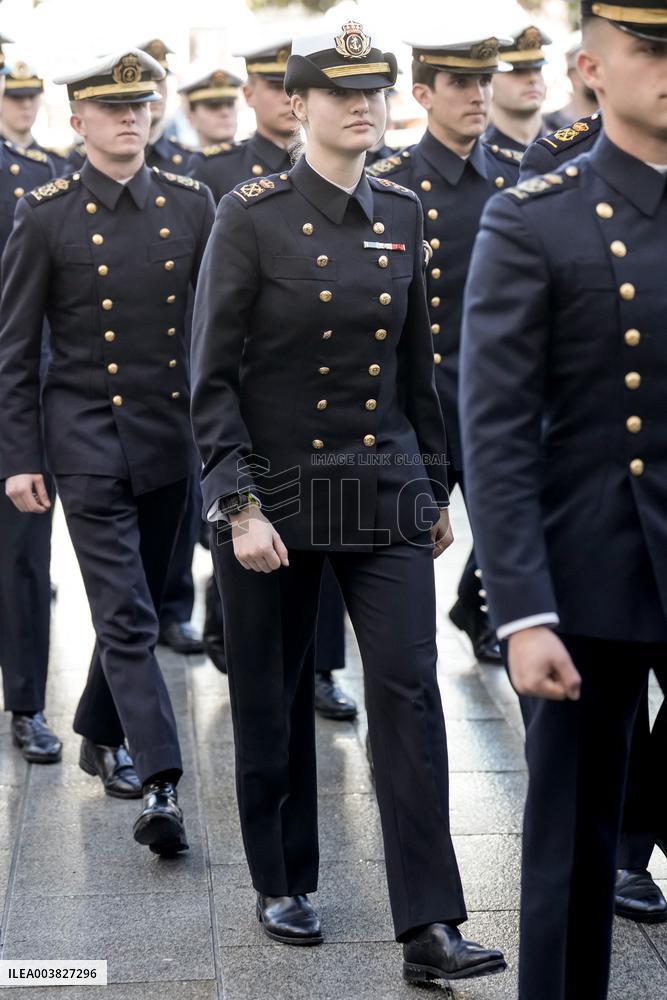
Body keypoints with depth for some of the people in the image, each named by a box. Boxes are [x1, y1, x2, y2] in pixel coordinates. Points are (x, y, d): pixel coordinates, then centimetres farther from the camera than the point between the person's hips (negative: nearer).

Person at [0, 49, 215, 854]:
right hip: (88, 441, -4)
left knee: (138, 602, 16)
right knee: (126, 615, -8)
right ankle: (159, 786, -9)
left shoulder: (192, 205, 4)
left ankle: (100, 735, 37)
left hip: (170, 436, 4)